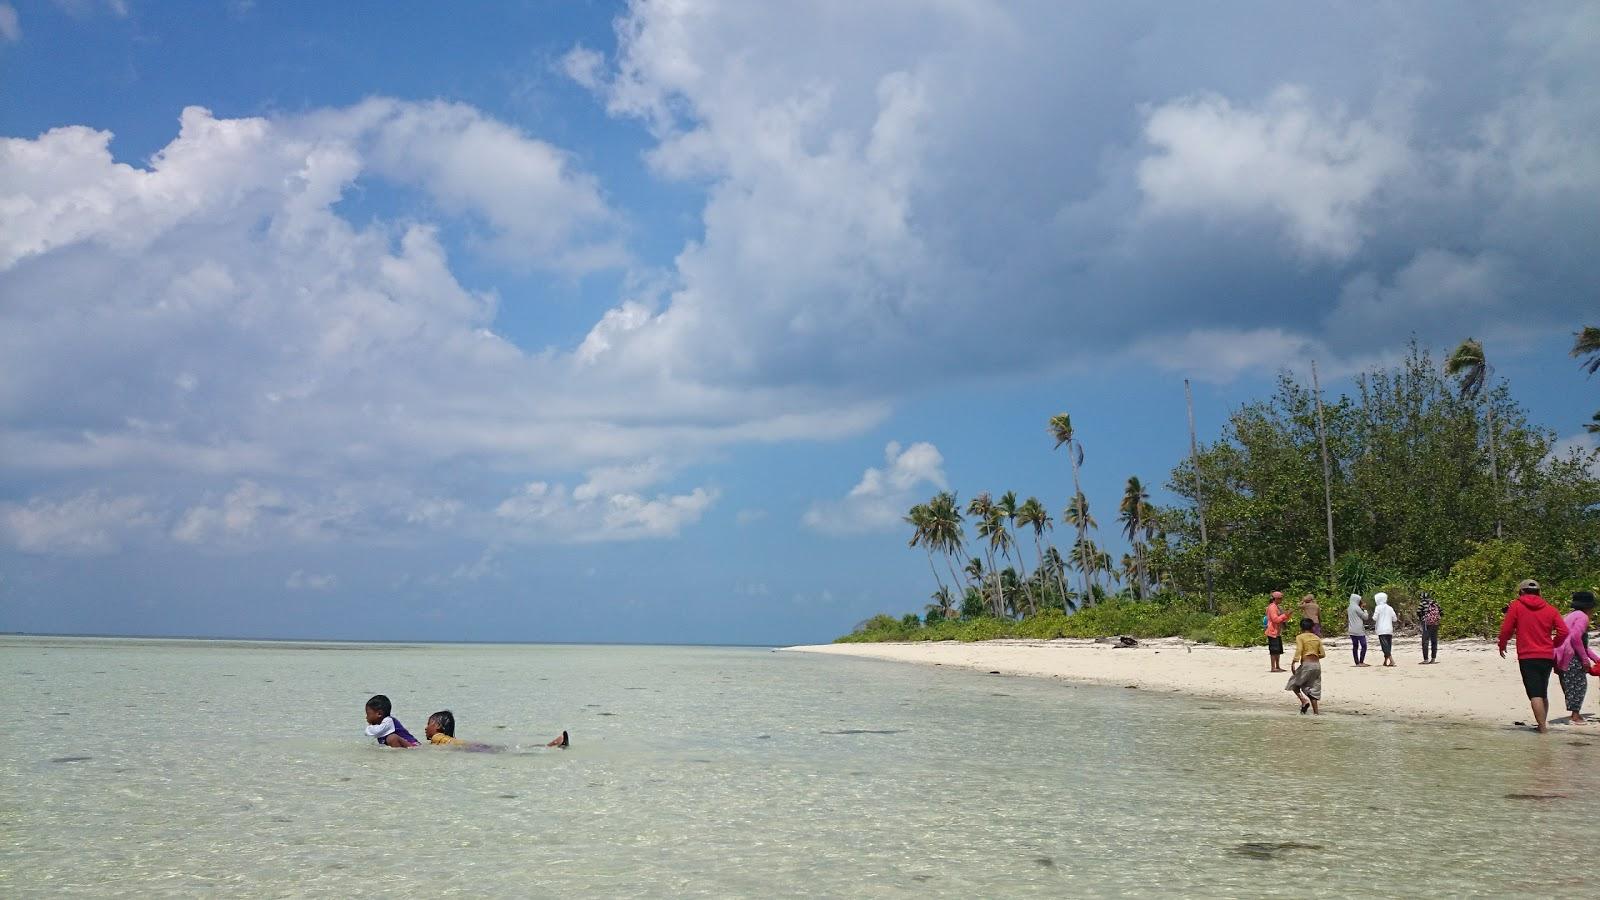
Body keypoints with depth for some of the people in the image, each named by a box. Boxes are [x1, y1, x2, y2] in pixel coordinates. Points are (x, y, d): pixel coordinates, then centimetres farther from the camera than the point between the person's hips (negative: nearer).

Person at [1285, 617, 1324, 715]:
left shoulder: (1300, 637, -2)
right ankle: (1316, 711, 4)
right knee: (1313, 688, 10)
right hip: (1317, 664, 5)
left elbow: (1298, 651, -16)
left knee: (1294, 683, 12)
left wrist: (1294, 663, -19)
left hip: (1306, 664, -5)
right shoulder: (1317, 638, 12)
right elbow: (1322, 654, 10)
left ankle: (1304, 700, -9)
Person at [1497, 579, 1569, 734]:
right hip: (1547, 657, 4)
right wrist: (1552, 645, 19)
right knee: (1543, 694, 18)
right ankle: (1542, 724, 26)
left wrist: (1502, 646, 15)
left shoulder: (1516, 606, -1)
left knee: (1535, 695, -9)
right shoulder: (1549, 609, 8)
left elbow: (1506, 630, -3)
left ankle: (1543, 727, -17)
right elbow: (1563, 632, 1)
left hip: (1527, 657, -4)